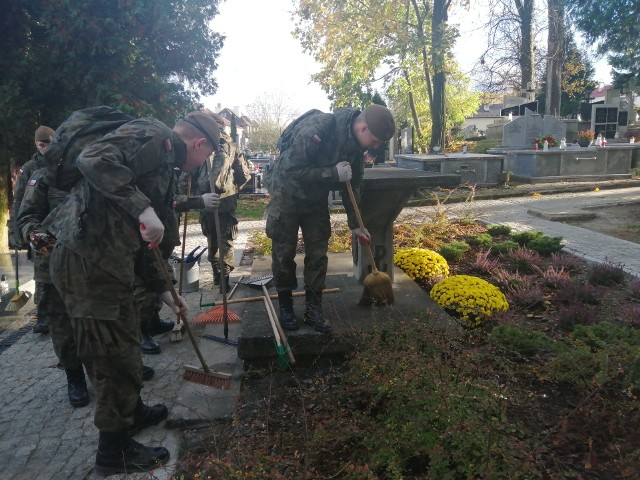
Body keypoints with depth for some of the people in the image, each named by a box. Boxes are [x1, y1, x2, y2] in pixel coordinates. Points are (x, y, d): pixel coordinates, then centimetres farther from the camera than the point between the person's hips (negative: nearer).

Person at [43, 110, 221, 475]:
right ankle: (115, 451, 22)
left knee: (127, 344, 24)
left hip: (110, 264, 10)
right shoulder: (153, 135, -6)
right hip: (87, 260, -10)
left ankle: (133, 412, 46)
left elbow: (139, 242, 24)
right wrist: (143, 207, -25)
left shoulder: (165, 170, 21)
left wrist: (163, 289, 26)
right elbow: (94, 159, -23)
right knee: (114, 356, 3)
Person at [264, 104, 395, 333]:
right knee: (284, 252, 2)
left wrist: (355, 224, 6)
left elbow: (353, 184, 4)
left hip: (316, 198, 6)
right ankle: (285, 306, 18)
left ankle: (313, 308, 14)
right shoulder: (316, 128, -32)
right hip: (287, 194, -6)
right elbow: (291, 170, -31)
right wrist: (333, 173, -32)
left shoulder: (355, 144, -7)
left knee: (317, 253, 4)